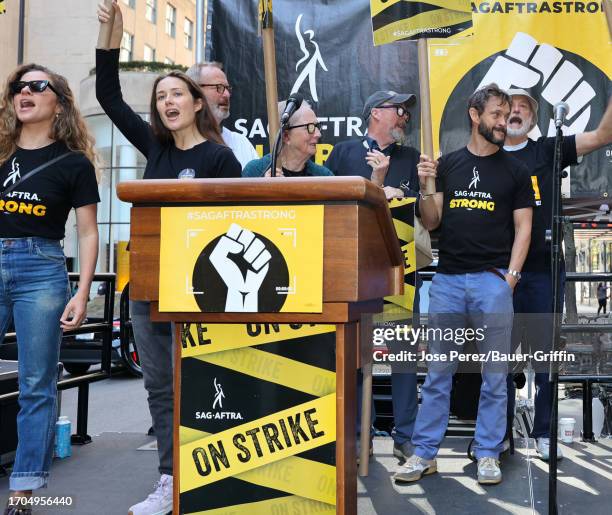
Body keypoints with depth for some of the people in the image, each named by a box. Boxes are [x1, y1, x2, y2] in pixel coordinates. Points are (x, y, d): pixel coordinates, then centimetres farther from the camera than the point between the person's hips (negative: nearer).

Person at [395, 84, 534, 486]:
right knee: (438, 373, 6)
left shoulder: (515, 171, 7)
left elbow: (523, 228, 3)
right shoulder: (447, 165, 10)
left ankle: (488, 455, 16)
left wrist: (510, 276, -8)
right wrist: (425, 188, -9)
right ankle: (425, 453, 13)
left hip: (493, 281, -1)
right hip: (448, 279, 1)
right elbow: (431, 222, 8)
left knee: (494, 375, 4)